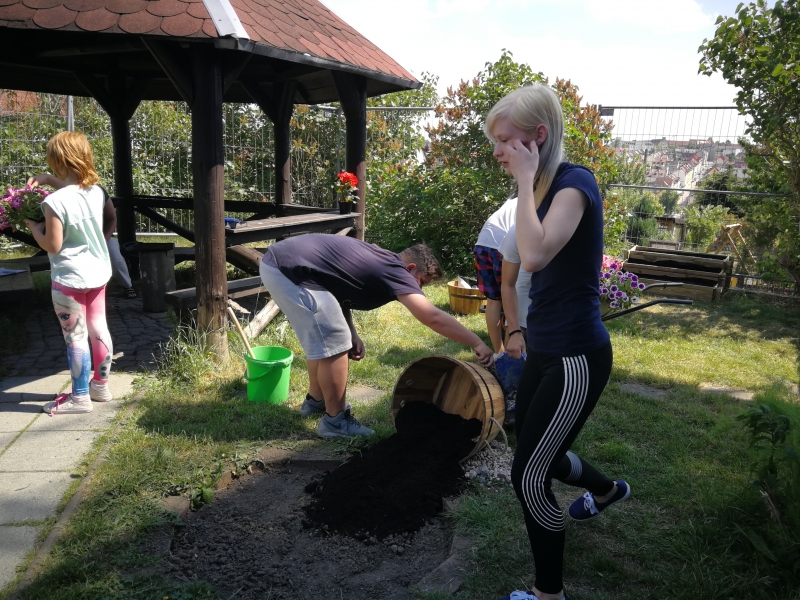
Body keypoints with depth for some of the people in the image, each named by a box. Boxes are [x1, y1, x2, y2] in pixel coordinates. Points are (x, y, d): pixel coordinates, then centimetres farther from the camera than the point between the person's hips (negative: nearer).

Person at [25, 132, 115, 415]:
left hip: (70, 278, -7)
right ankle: (101, 385, 30)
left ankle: (80, 397, 14)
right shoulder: (96, 191, -1)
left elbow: (52, 245, -17)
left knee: (75, 338, 3)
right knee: (99, 329, 16)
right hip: (98, 271, 7)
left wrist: (34, 227, -1)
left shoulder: (54, 202, -22)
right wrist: (49, 180, 17)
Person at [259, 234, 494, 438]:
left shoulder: (380, 261, 16)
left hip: (279, 261, 10)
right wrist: (476, 343, -16)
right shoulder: (394, 271, -12)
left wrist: (351, 334, 10)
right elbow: (432, 317, -21)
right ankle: (335, 420, 8)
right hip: (289, 269, -10)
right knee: (334, 343, -5)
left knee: (323, 338, 23)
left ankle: (316, 400, 38)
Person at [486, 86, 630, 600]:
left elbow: (536, 255, -35)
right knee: (539, 457, 23)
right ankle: (608, 490, 54)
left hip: (576, 358, -9)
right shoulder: (544, 188, 8)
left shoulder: (575, 182, -18)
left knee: (529, 475, -1)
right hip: (544, 351, 9)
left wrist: (526, 180, -24)